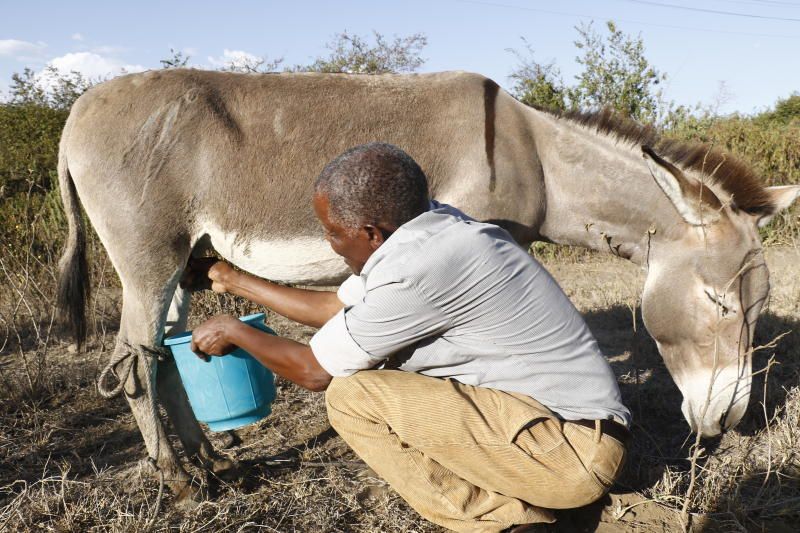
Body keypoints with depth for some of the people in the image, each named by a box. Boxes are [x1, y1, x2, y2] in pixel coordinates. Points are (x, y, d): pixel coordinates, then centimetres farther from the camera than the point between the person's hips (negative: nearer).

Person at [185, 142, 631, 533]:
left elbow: (315, 372, -9)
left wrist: (233, 332, 7)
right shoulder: (423, 229, 3)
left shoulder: (418, 268, -23)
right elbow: (334, 308, 16)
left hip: (576, 449, -9)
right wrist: (233, 280, 24)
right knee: (384, 371, 13)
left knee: (352, 396, -15)